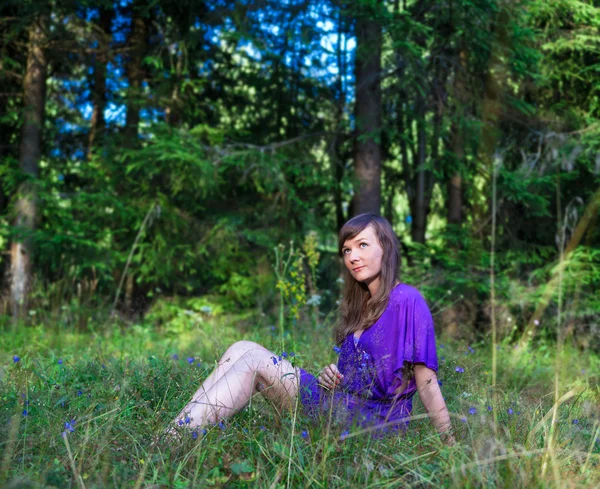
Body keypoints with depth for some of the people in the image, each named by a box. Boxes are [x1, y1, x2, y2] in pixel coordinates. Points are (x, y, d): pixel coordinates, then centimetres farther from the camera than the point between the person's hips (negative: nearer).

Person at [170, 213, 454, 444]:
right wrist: (332, 374, 1)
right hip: (340, 402, 8)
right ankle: (172, 438, -14)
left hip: (372, 419, -8)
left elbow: (426, 381, -12)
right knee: (242, 350, -7)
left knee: (252, 360, -17)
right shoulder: (361, 305, 17)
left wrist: (450, 447, -13)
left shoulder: (407, 301, -9)